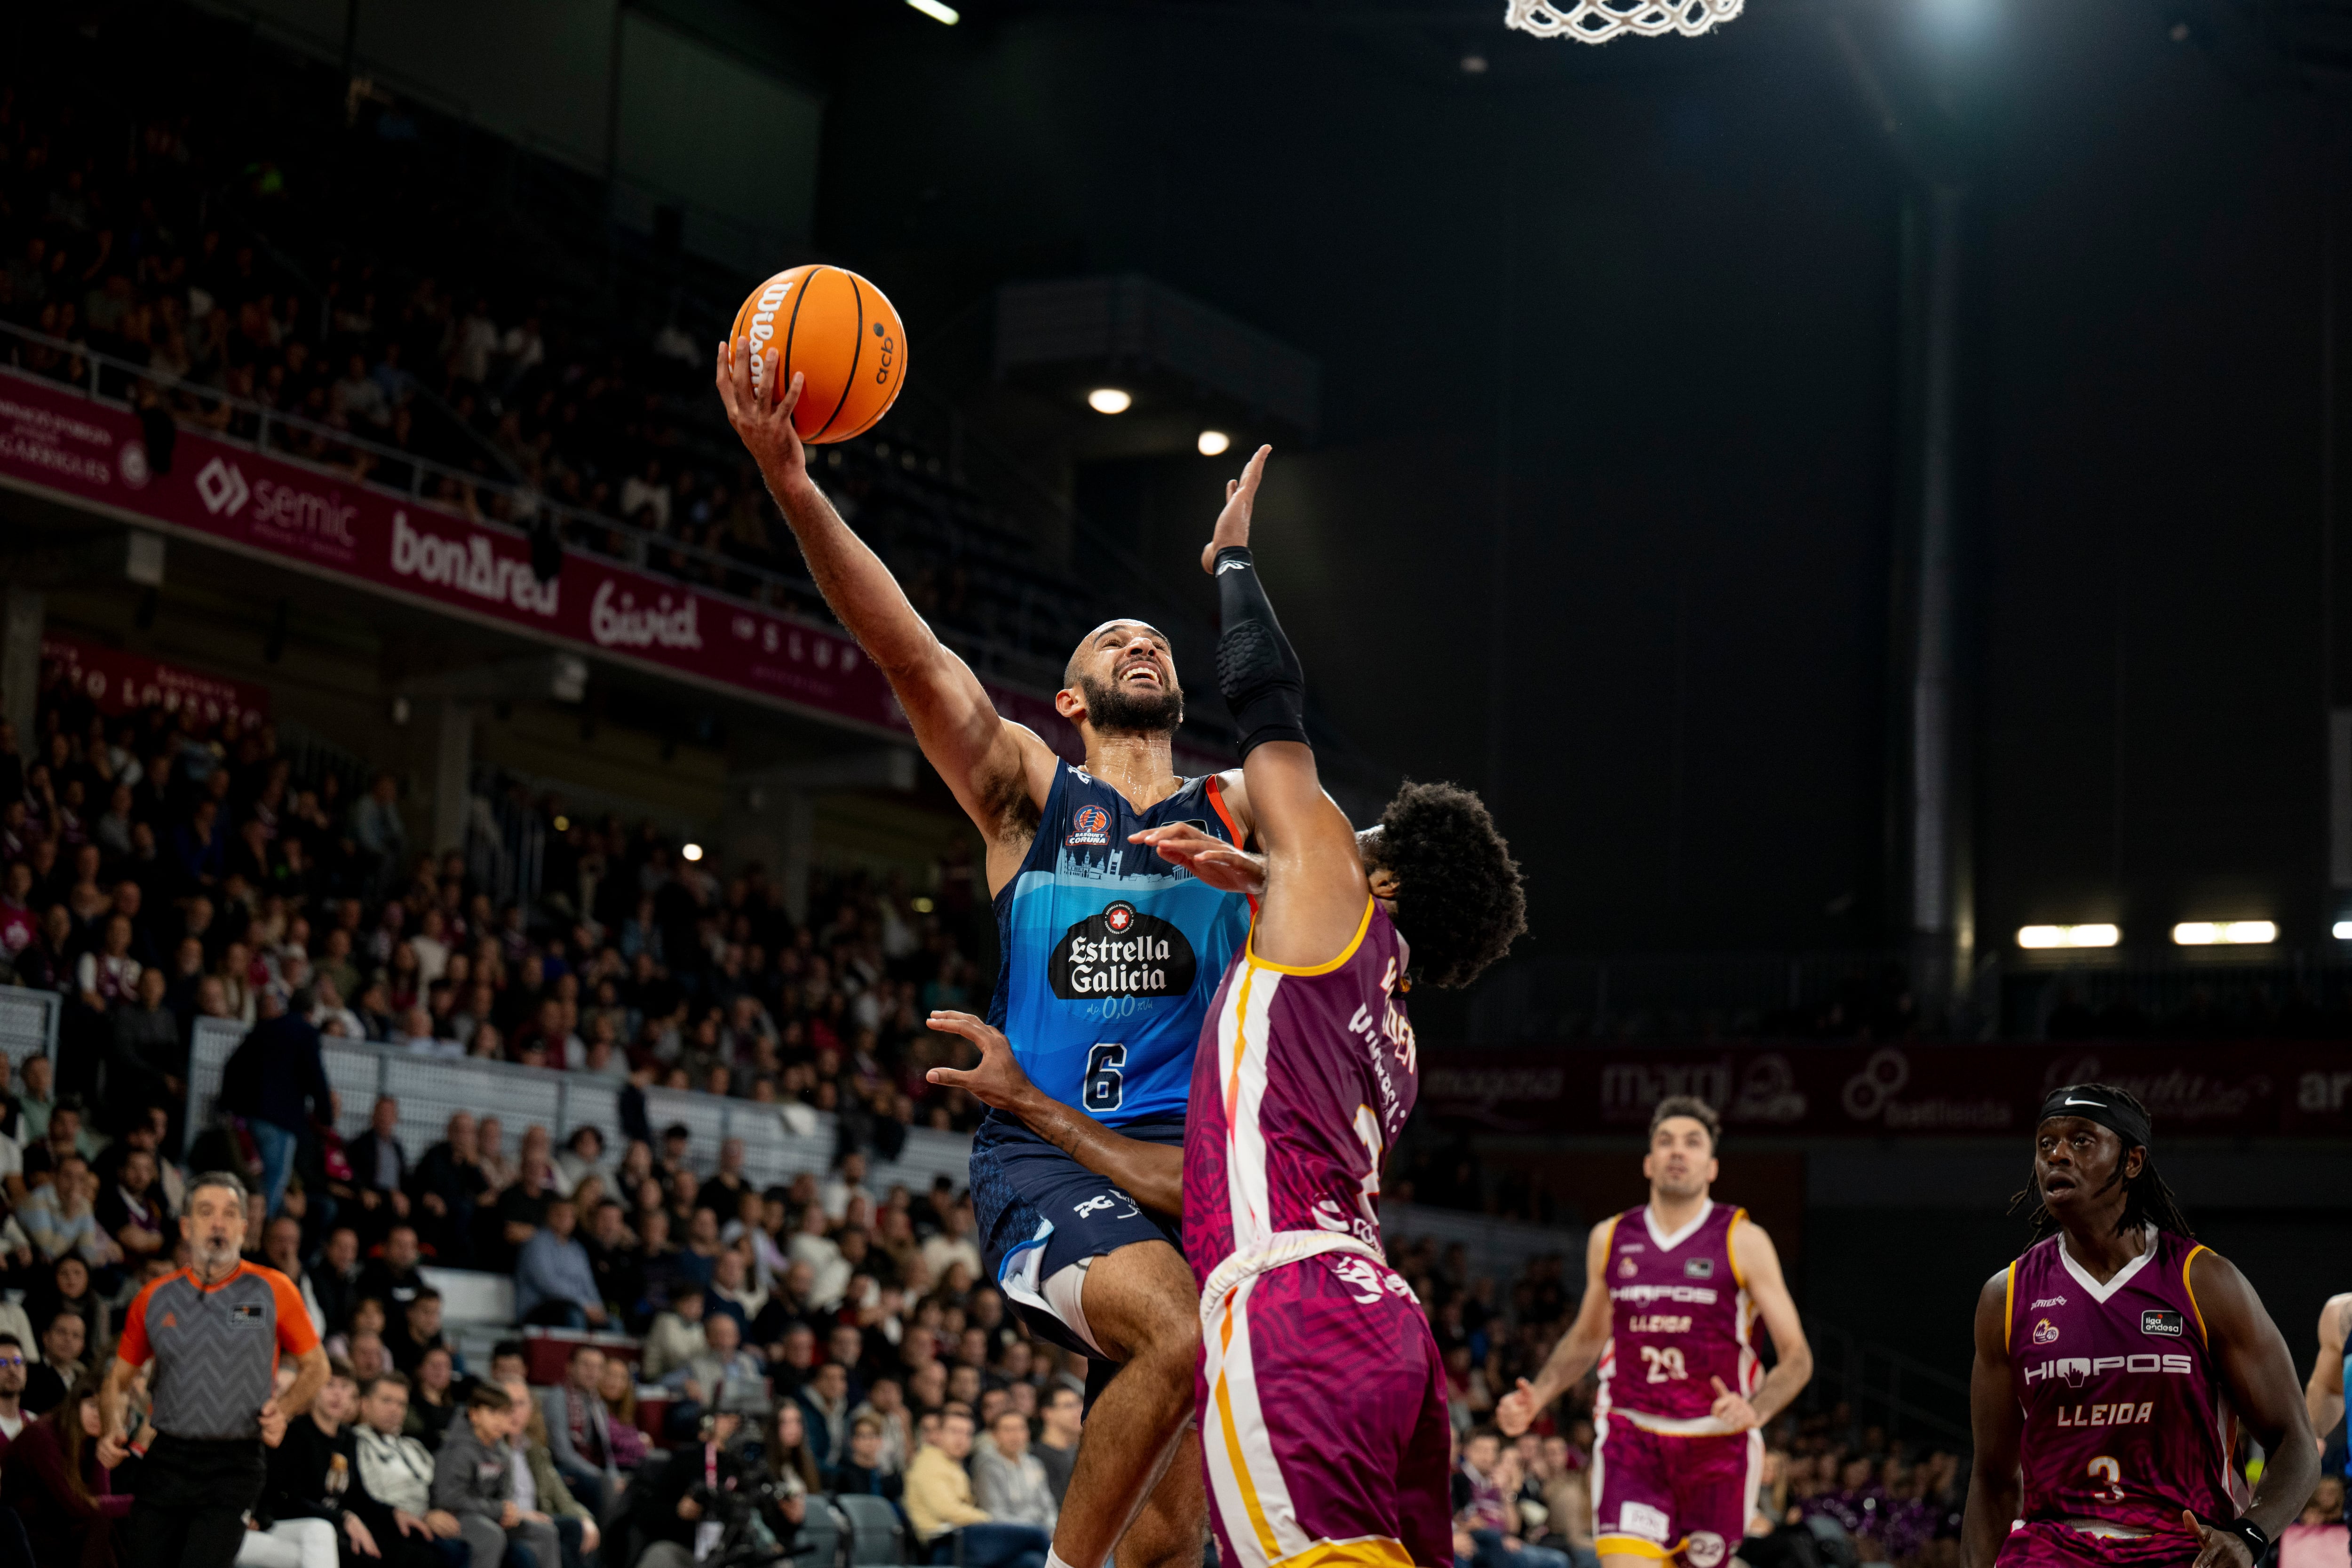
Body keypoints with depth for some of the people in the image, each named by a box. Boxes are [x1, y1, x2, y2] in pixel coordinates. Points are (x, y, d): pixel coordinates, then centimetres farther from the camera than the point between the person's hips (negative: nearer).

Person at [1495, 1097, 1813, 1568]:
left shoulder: (1744, 1241, -3)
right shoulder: (1610, 1239, 7)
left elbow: (1797, 1357, -3)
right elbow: (1586, 1337, 23)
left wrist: (1755, 1410, -23)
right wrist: (1536, 1397, 7)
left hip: (1717, 1441, -1)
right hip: (1631, 1436, 1)